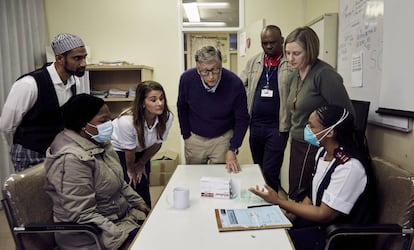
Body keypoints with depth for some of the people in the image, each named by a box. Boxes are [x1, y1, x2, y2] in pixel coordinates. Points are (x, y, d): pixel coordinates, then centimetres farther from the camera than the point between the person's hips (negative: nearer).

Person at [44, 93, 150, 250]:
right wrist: (123, 237, -26)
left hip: (119, 215, 8)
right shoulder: (71, 159, -25)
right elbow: (83, 215, -26)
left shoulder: (98, 143, 2)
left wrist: (138, 201, 9)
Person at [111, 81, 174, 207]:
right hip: (117, 149, -4)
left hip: (141, 151, 4)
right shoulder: (127, 121, -39)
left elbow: (157, 143, -9)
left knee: (144, 187, 5)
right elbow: (129, 150, -21)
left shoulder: (167, 117, -26)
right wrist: (131, 170, -4)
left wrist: (141, 164, 2)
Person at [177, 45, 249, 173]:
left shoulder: (235, 84, -23)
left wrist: (233, 149, -19)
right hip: (194, 138, 2)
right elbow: (182, 109, -1)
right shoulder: (187, 79, -19)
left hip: (223, 138, -2)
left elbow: (242, 119, -13)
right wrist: (186, 136, 1)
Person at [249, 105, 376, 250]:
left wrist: (278, 201, -18)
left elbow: (325, 215, -22)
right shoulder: (323, 152, 0)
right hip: (319, 217, 7)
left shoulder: (349, 166, -27)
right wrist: (290, 217, -4)